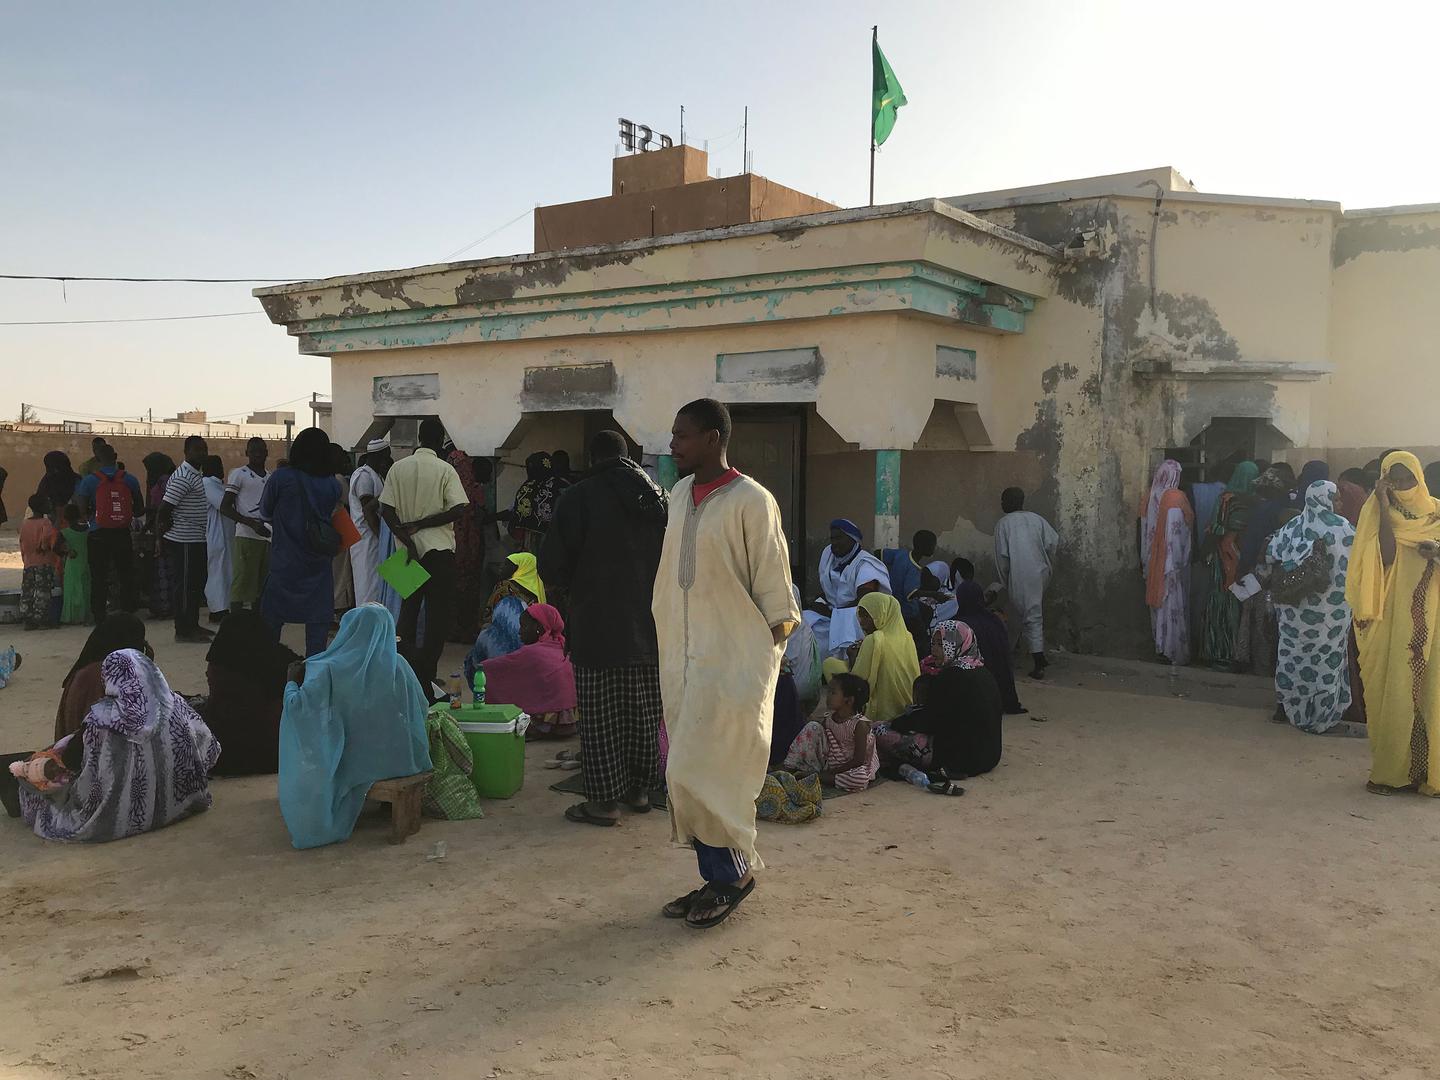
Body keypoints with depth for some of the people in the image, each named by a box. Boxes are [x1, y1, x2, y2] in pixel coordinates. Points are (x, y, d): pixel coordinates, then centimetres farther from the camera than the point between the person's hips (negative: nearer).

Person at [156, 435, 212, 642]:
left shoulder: (197, 474, 14)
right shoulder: (184, 477, -17)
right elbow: (165, 506, -22)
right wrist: (167, 524, -6)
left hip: (196, 539, 10)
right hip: (185, 541, -10)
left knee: (197, 582, 16)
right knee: (184, 585, -4)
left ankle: (193, 625, 25)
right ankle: (183, 630, 1)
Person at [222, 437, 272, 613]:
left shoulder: (271, 478, 17)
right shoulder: (239, 474, -1)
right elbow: (225, 507, -7)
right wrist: (252, 523, -17)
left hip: (267, 538, 6)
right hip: (246, 537, -6)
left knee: (261, 586, 10)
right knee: (241, 585, -6)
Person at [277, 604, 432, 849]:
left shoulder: (331, 670, -18)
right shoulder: (399, 666, -9)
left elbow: (298, 708, -16)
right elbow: (422, 707, 2)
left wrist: (293, 682, 4)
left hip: (353, 765, -2)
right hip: (400, 761, 2)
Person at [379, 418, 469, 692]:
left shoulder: (398, 468, 4)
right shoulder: (445, 470, -7)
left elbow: (386, 510, -3)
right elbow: (459, 509, -17)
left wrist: (408, 541, -7)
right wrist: (421, 524, -10)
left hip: (408, 548, 4)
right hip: (439, 548, -4)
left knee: (408, 605, 18)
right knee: (439, 612, 1)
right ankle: (425, 674, -3)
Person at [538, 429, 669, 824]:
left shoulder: (579, 498, -9)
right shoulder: (658, 497, 6)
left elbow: (552, 569, -9)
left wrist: (567, 587, 12)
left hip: (597, 628, -5)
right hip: (649, 627, 5)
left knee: (600, 716, 3)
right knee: (644, 713, 14)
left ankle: (605, 798, 7)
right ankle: (640, 789, 24)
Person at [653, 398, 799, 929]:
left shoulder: (751, 501, -13)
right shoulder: (680, 495, 9)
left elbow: (774, 590, -9)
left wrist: (769, 649, -9)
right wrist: (667, 652, 15)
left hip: (734, 660, -7)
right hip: (683, 658, 7)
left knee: (697, 772, -7)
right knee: (688, 775, 10)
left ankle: (736, 870, 14)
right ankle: (716, 879, 23)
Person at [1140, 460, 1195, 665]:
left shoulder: (1151, 498, 2)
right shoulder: (1175, 498, -15)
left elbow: (1145, 531, 6)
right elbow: (1176, 532, -19)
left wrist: (1145, 561, 13)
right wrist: (1177, 563, -16)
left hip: (1153, 562, 6)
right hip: (1171, 562, -6)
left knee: (1159, 602, 14)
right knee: (1174, 605, 1)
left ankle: (1160, 644, 22)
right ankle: (1176, 652, 6)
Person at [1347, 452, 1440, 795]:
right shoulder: (1378, 513, 1)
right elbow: (1386, 555, -13)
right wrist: (1384, 506, -13)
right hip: (1392, 621, -2)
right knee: (1393, 694, -2)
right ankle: (1389, 771, 6)